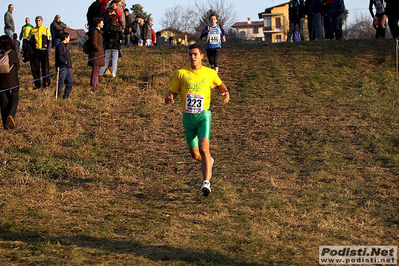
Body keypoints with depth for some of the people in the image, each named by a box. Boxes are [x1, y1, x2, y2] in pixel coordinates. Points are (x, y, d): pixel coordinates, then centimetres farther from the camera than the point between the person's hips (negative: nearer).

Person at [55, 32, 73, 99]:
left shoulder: (65, 46, 17)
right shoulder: (60, 46, -14)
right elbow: (60, 57, -24)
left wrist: (69, 63, 11)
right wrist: (66, 62, -16)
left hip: (67, 68, 10)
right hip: (62, 68, -10)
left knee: (70, 82, 11)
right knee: (61, 82, -6)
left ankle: (66, 96, 20)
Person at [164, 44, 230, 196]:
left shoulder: (209, 73, 4)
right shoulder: (181, 73, 3)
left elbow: (221, 85, 20)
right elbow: (172, 93, 5)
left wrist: (226, 94, -2)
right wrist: (169, 99, -19)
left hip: (203, 115, -2)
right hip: (188, 116, 2)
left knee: (204, 147, -23)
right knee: (195, 154, 11)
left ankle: (206, 183, -26)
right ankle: (209, 161, 47)